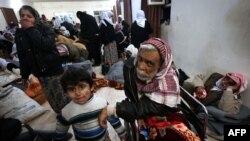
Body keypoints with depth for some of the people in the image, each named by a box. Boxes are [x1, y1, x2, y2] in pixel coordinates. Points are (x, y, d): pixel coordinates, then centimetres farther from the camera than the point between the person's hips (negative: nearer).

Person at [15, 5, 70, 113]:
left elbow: (47, 44, -26)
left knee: (63, 98, 2)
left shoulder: (45, 29, -4)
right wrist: (24, 75, 14)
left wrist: (31, 29, -17)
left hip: (54, 69, -4)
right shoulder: (19, 34, 8)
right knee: (52, 100, 12)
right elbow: (22, 57, 12)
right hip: (39, 73, 5)